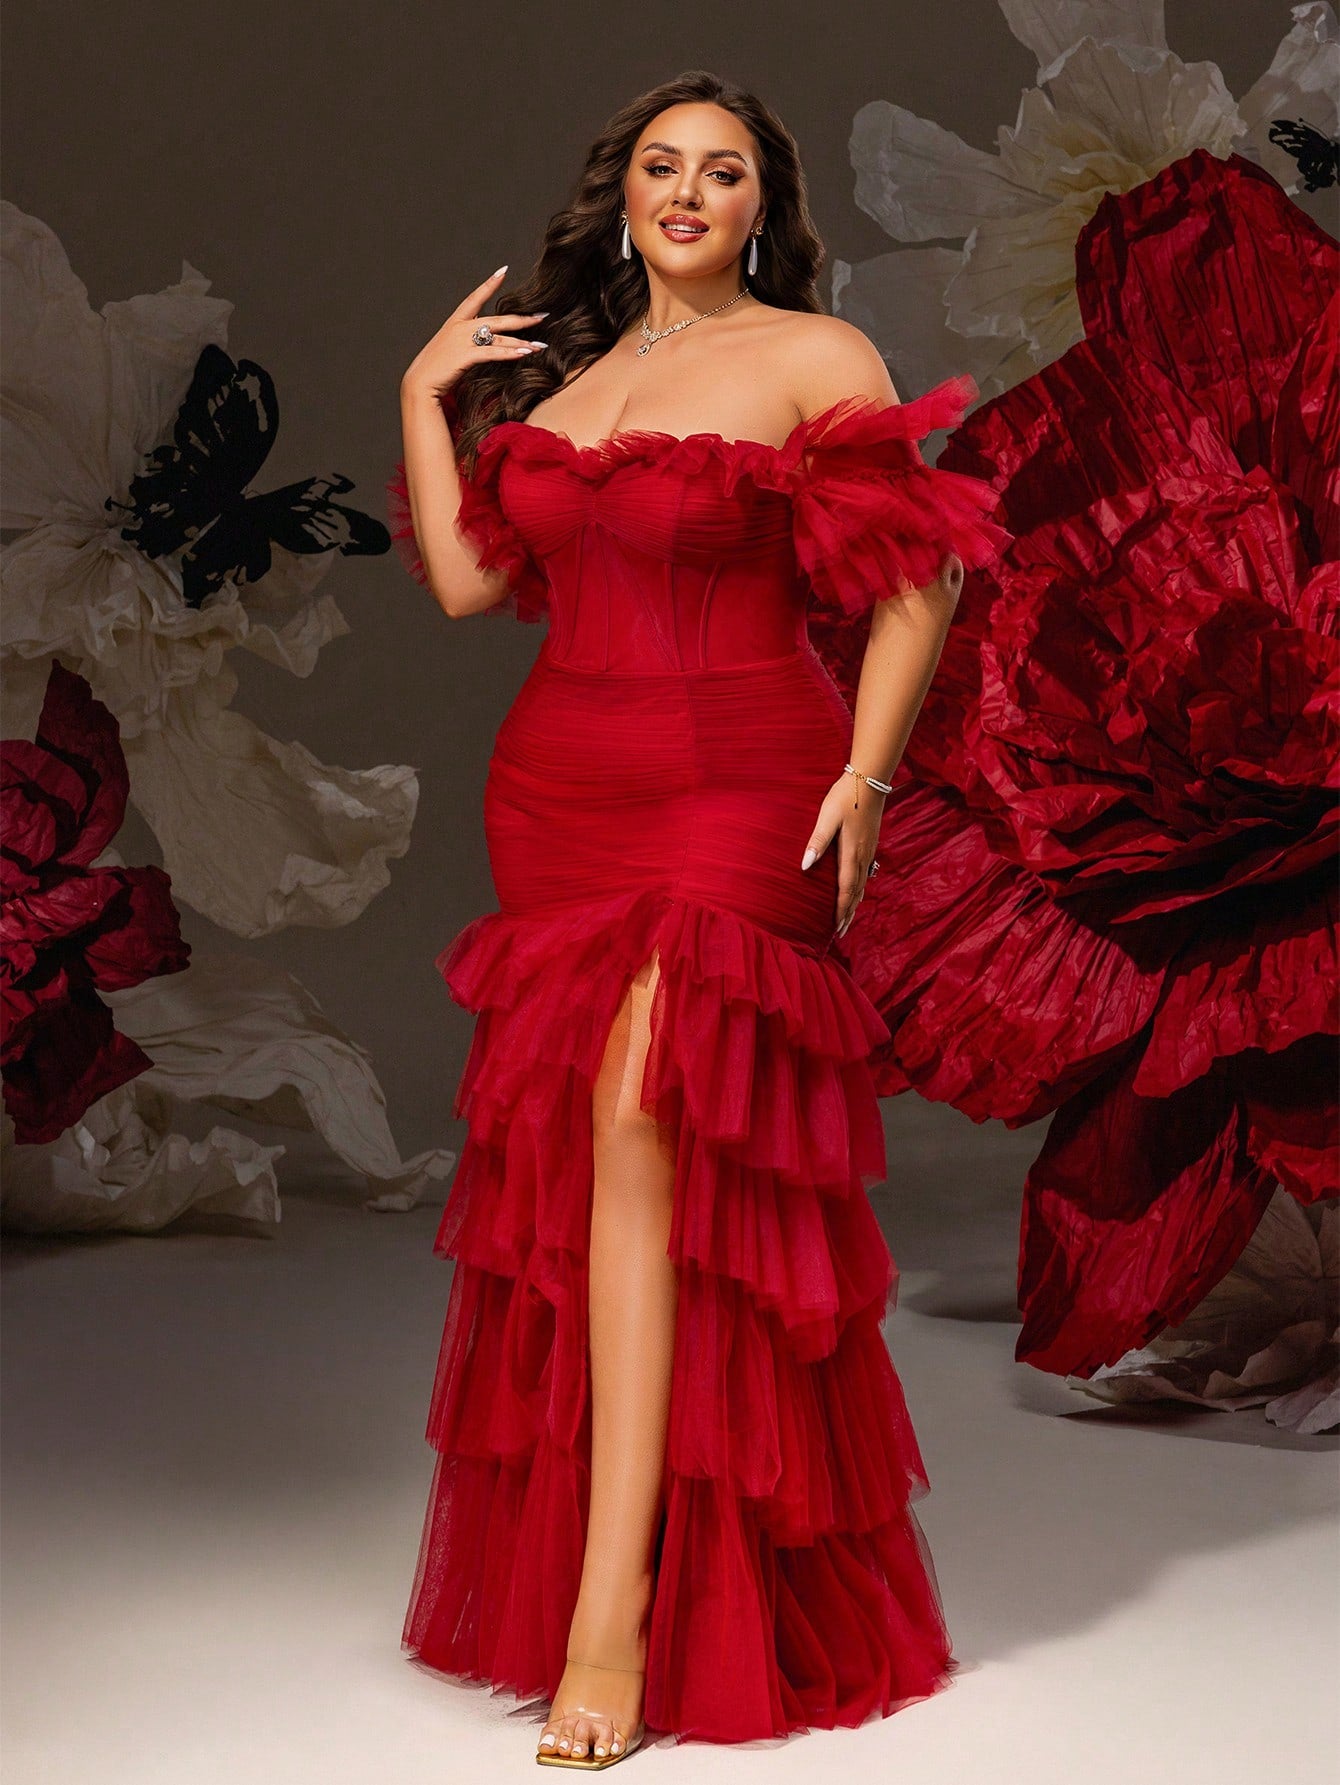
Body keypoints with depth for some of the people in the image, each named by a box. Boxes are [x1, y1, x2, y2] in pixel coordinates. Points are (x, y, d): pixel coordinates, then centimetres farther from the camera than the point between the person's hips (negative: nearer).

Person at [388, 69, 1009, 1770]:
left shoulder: (814, 358, 0)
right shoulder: (558, 372, 17)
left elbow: (914, 580, -4)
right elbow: (467, 577, 10)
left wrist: (865, 774, -12)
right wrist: (424, 396, 9)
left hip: (736, 797, -6)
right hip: (562, 796, 6)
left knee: (640, 1130, -18)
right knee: (565, 1151, 5)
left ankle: (618, 1607, -18)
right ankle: (553, 1550, 17)